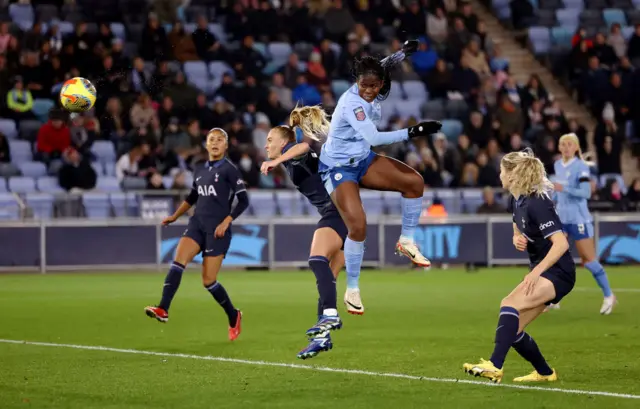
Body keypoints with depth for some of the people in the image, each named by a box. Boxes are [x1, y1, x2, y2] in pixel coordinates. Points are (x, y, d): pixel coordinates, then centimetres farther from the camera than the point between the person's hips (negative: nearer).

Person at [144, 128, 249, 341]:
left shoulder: (229, 169, -4)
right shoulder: (200, 172, 14)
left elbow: (243, 200, -7)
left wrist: (226, 221, -16)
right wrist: (174, 216, 28)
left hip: (217, 230, -5)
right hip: (197, 224, 5)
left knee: (208, 281, -3)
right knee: (178, 262, -20)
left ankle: (233, 316, 20)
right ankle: (163, 309, -29)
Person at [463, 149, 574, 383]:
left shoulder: (537, 203, -21)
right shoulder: (516, 201, 6)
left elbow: (561, 243, -28)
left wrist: (536, 272, -36)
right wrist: (517, 238, 1)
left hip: (558, 272, -9)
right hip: (541, 270, 9)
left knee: (510, 304, -29)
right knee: (512, 329, 6)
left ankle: (495, 366, -38)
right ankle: (545, 373, 25)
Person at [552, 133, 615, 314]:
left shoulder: (581, 167, -13)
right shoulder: (557, 165, 8)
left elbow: (586, 192, -23)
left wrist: (564, 189, -31)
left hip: (578, 219, -7)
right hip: (561, 218, 7)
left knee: (588, 259, -3)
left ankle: (608, 296, 11)